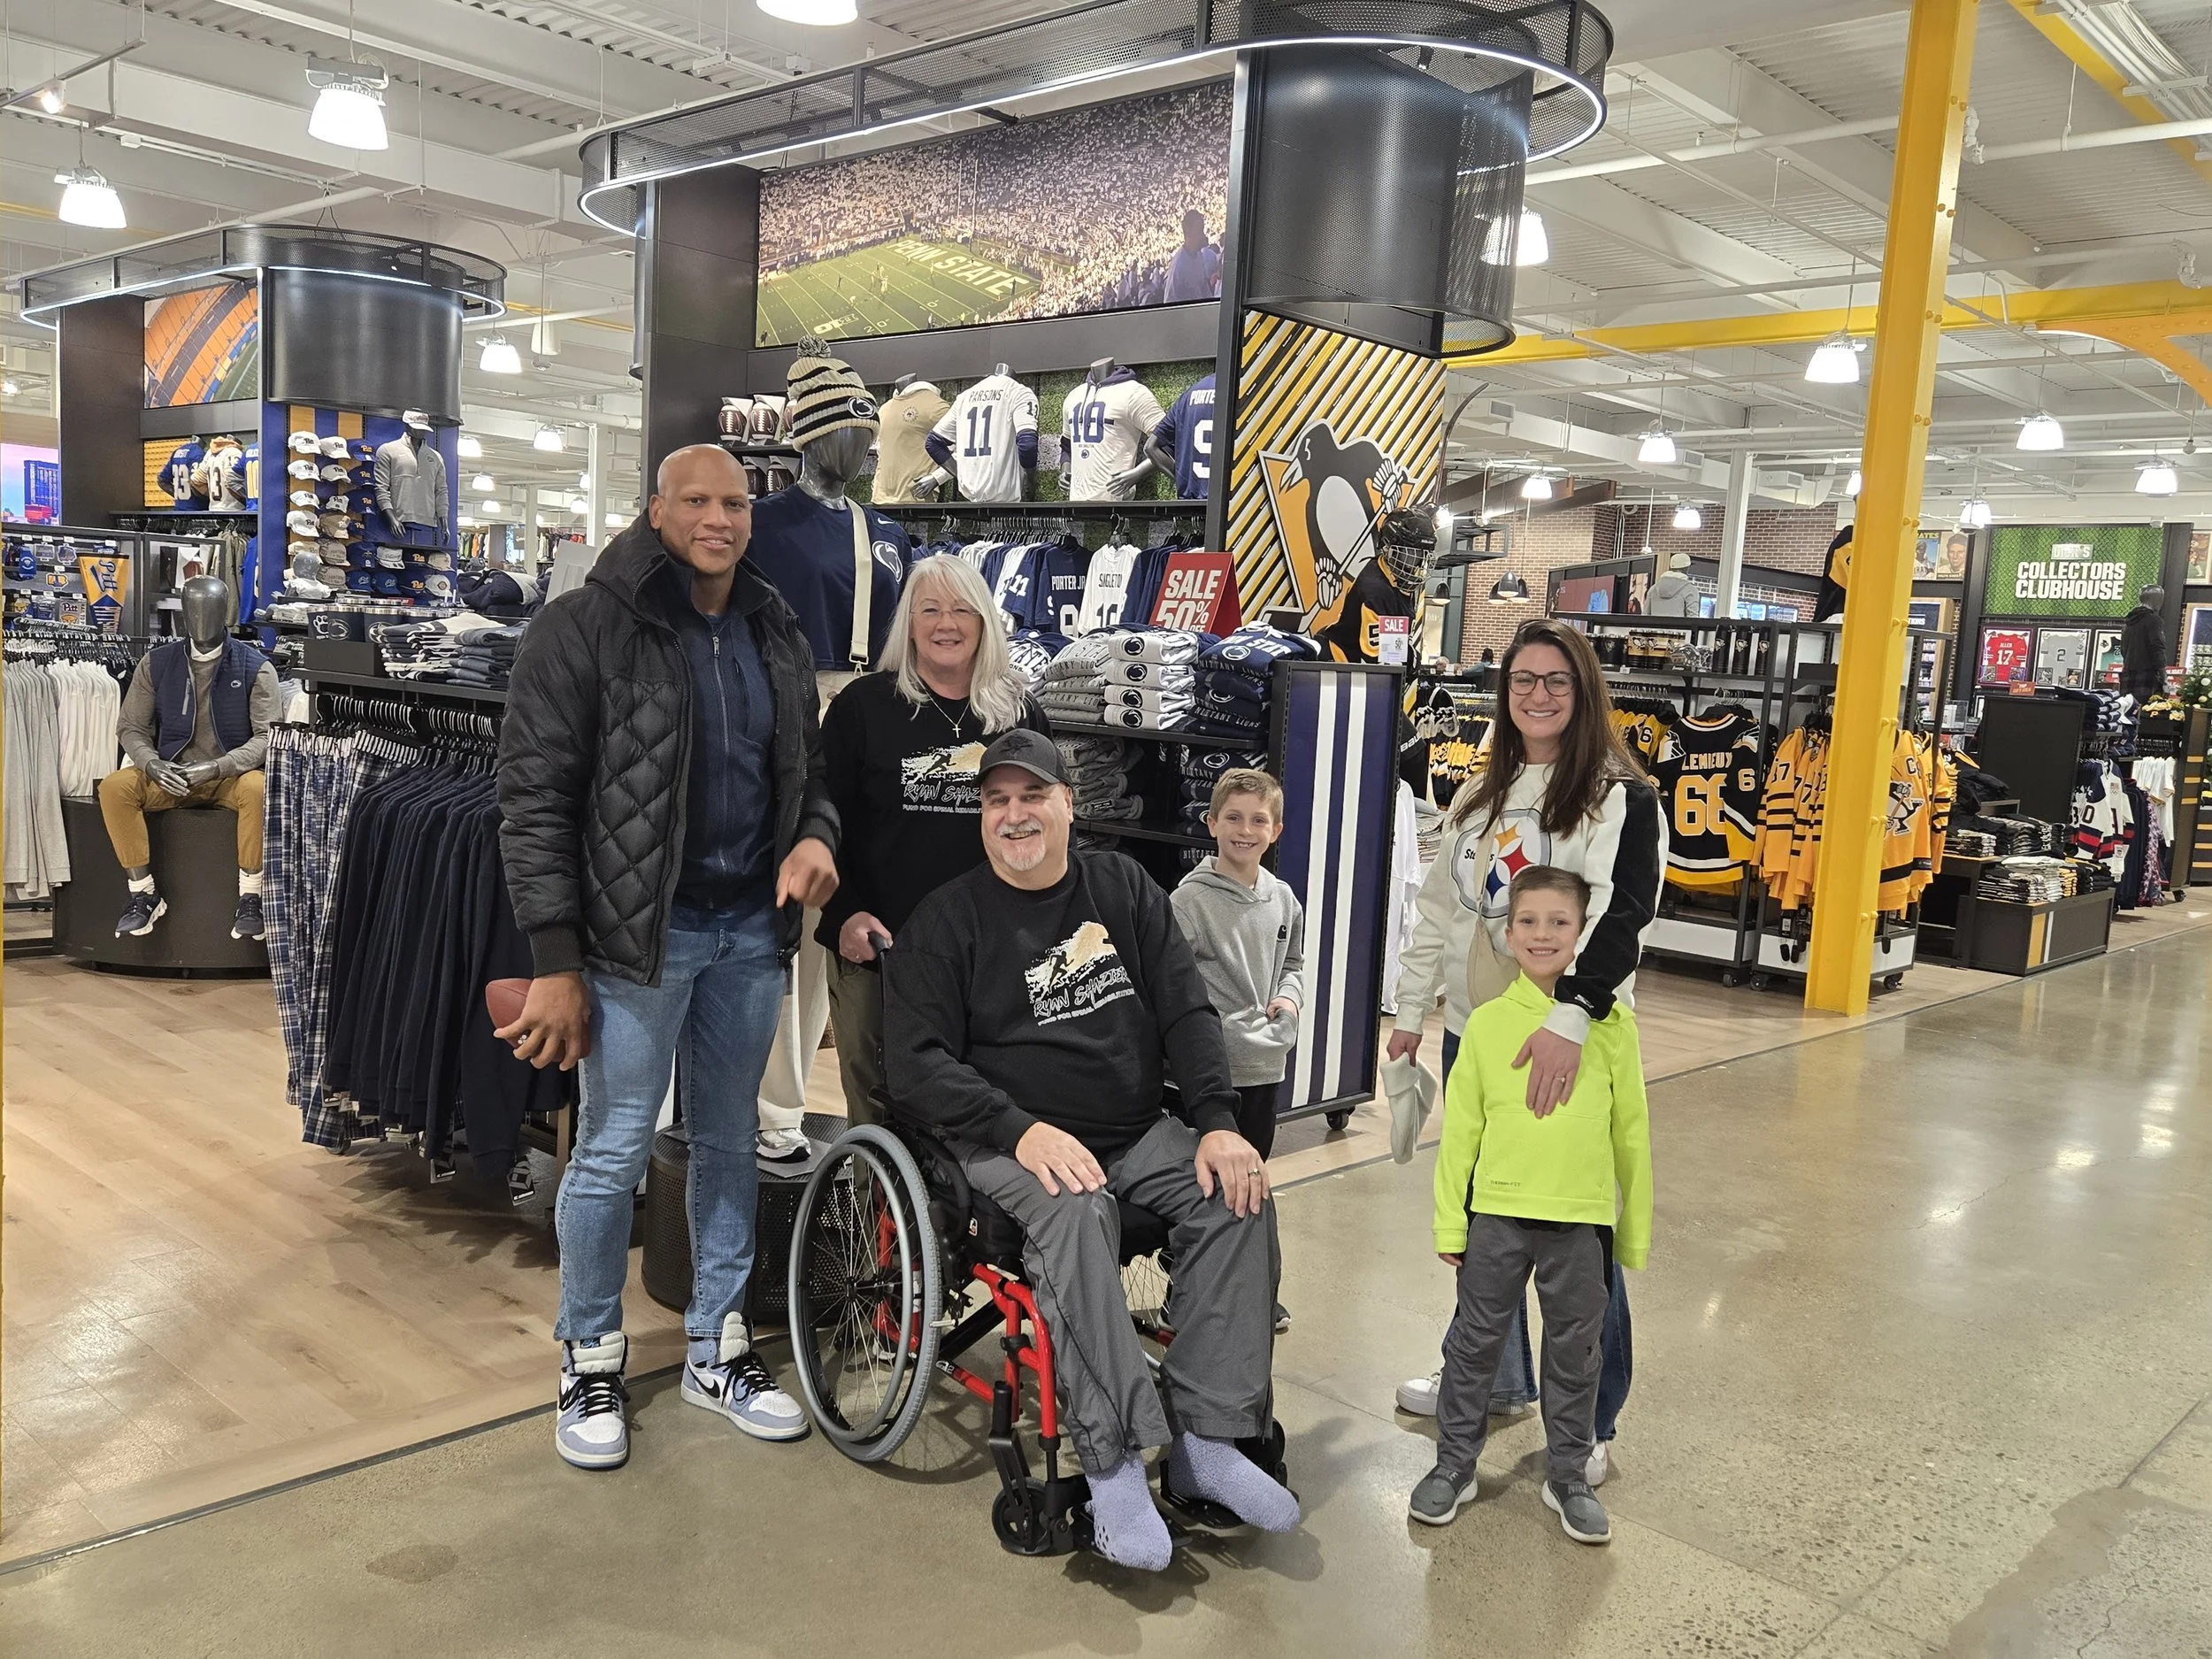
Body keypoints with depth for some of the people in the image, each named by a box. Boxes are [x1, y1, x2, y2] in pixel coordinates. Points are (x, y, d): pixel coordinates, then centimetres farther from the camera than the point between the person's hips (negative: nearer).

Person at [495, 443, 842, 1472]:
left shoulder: (774, 635, 9)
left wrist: (815, 836, -5)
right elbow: (535, 797, -11)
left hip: (750, 931, 6)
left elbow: (805, 767, 19)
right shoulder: (587, 627, -9)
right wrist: (557, 961, -15)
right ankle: (589, 1360, 25)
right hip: (637, 932, -5)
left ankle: (716, 1350, 31)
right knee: (614, 1152, 4)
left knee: (729, 1143, 15)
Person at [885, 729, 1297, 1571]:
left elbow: (1187, 1013, 8)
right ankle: (1115, 1458, -30)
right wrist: (1024, 1131, -23)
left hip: (1140, 1131, 4)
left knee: (1239, 1197, -20)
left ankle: (1206, 1436, -14)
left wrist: (1218, 1122, -8)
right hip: (1012, 1143, -4)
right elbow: (919, 1065, -8)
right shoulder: (946, 919, 0)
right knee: (1074, 1212, -34)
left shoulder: (1123, 887, 10)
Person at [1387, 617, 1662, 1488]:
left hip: (1569, 1046, -6)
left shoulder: (1621, 798, -8)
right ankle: (1493, 1378, 36)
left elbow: (1622, 917, -20)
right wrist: (1411, 1009, 17)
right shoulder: (1478, 797, 13)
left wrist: (1570, 1016, -32)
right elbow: (1439, 909, 18)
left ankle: (1588, 1423, 17)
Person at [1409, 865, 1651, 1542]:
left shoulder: (1610, 1022, -3)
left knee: (1575, 1353, 13)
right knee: (1475, 1342, 12)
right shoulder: (1488, 1022, -2)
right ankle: (1454, 1465, 28)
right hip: (1497, 1212, 0)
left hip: (1582, 1219, 0)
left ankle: (1568, 1477, 31)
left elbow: (1631, 1131, 3)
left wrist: (1635, 1227, 6)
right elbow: (1461, 1127, 1)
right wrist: (1450, 1221, 0)